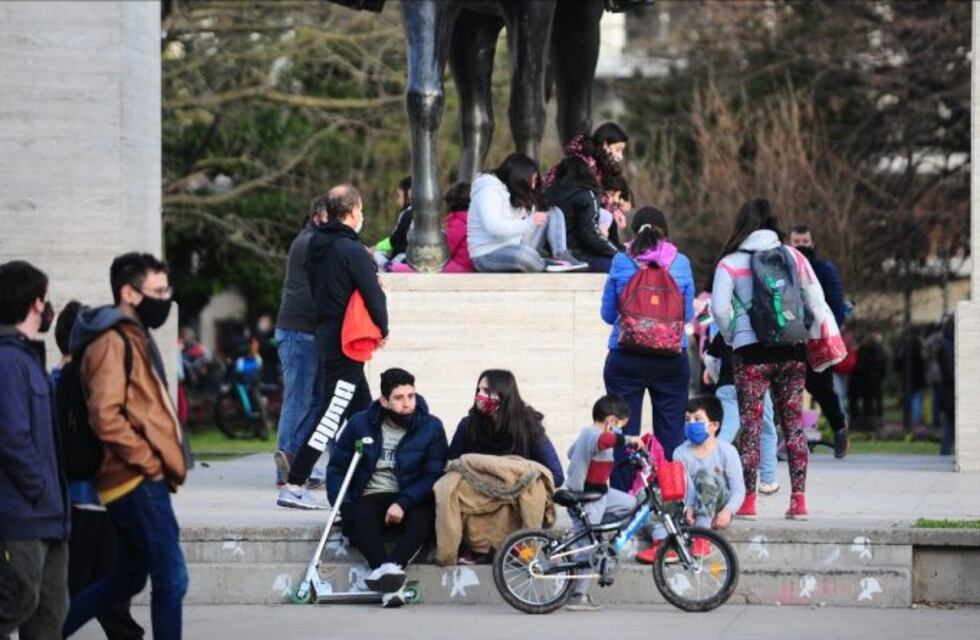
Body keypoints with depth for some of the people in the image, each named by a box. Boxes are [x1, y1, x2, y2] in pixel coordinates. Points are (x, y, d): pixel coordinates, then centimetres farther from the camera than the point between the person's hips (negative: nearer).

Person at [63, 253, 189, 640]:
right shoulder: (112, 342, -13)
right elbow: (105, 417, -22)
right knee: (171, 579, -8)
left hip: (142, 481, 10)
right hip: (139, 481, -10)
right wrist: (149, 461, -17)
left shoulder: (135, 338, 19)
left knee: (128, 578, 16)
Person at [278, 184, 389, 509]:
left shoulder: (317, 247, 10)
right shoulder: (352, 250, -15)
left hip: (325, 334, 9)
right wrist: (382, 330, 1)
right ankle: (293, 485, -14)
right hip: (347, 344, -9)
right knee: (331, 414, -10)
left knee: (362, 409, 17)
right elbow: (373, 294, -15)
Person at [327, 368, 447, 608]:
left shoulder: (431, 427, -2)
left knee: (422, 518, -35)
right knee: (361, 519, -34)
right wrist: (345, 507, -11)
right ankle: (391, 586, -47)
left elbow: (433, 474, -8)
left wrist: (403, 503, -22)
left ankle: (390, 567, -55)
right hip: (371, 497, 0)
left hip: (411, 500, 0)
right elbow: (336, 469, 5)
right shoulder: (361, 424, 2)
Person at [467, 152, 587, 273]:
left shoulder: (517, 194, 13)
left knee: (554, 213, 4)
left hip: (515, 248, 9)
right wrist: (530, 221, -23)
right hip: (488, 256, -9)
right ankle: (550, 268, -13)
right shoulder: (488, 191, -17)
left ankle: (561, 256, -17)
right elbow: (495, 228, -30)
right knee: (524, 252, -43)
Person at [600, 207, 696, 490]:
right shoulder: (681, 263, -1)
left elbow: (608, 313, 5)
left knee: (623, 432, 4)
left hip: (625, 358, -1)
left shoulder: (621, 262, -2)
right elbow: (688, 314, 7)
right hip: (672, 359, 1)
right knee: (671, 432, 7)